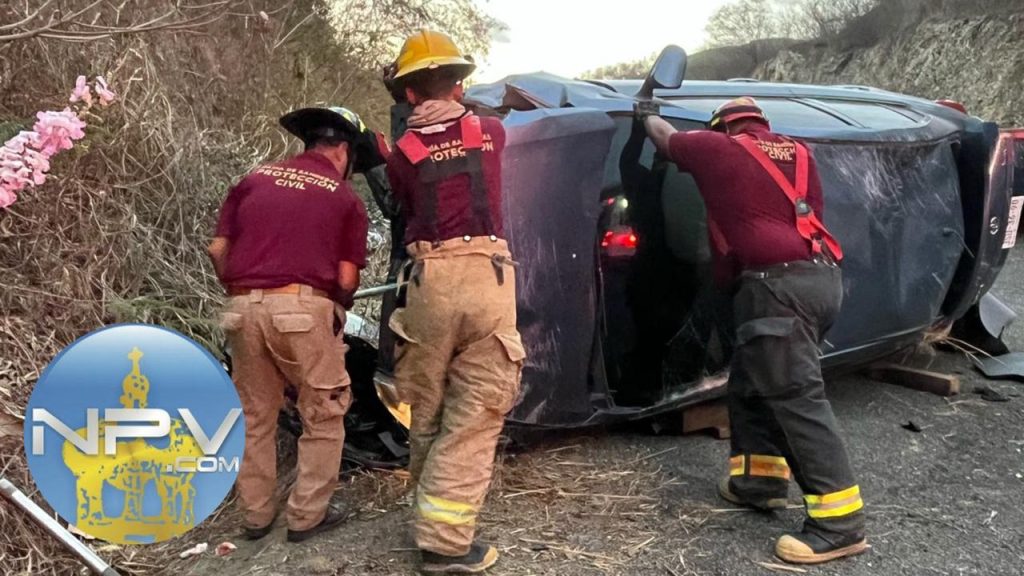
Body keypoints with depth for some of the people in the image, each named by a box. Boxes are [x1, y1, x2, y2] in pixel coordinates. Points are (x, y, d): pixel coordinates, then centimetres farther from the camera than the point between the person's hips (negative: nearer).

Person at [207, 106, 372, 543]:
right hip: (303, 309, -4)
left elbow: (217, 249, 10)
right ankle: (307, 515, 18)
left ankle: (255, 514, 28)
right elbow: (346, 280, 1)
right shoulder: (346, 199, 5)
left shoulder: (255, 180, 15)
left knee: (255, 415, 18)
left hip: (245, 309, 5)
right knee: (324, 415, 12)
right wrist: (337, 309, 21)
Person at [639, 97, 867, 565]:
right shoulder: (798, 153, 23)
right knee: (752, 383, 19)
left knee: (796, 396, -11)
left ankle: (840, 520, -12)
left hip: (779, 283, -8)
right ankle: (761, 477, 26)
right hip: (822, 277, 8)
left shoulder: (718, 148, 8)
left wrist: (647, 115, 43)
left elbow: (666, 139, 24)